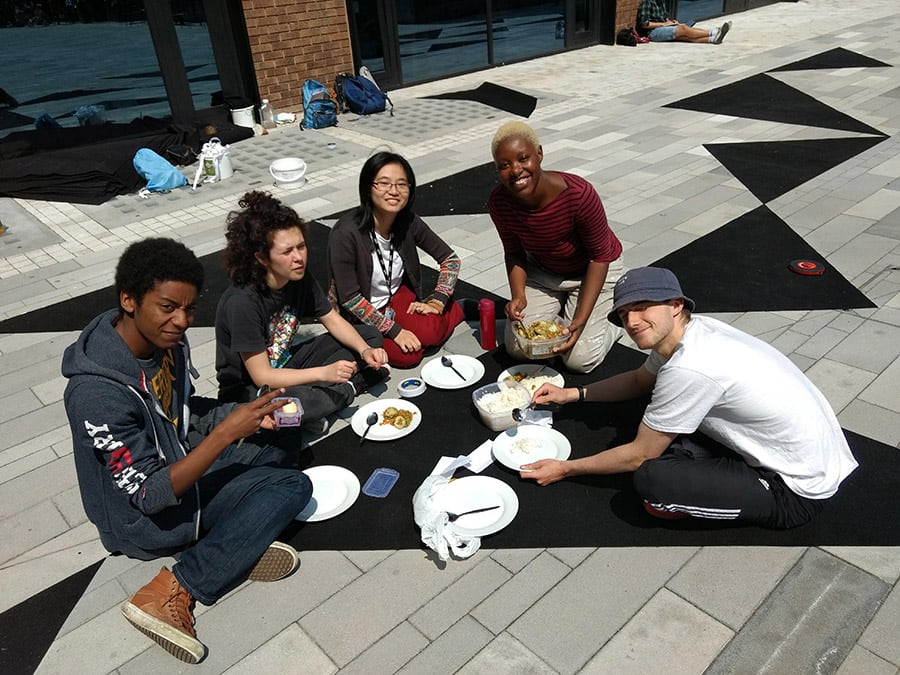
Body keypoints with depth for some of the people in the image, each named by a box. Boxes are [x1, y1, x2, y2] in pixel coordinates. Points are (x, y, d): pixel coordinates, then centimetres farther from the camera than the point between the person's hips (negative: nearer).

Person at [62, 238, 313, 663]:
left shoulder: (166, 340, -9)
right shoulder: (97, 393, -32)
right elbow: (149, 494, -28)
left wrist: (247, 415, -10)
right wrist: (226, 432, -33)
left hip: (178, 465, 8)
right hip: (145, 517, -8)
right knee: (293, 486, -14)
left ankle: (239, 540, -2)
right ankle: (171, 593, -14)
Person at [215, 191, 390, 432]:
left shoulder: (300, 278, -10)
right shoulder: (242, 302, -30)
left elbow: (333, 321, 2)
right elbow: (261, 377, -28)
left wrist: (365, 351, -16)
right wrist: (324, 373, -33)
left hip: (287, 363, 8)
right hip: (248, 388, -7)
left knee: (370, 336, 2)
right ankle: (349, 388, -13)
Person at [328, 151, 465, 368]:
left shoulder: (409, 222, -13)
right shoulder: (346, 234, -27)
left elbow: (450, 259, -1)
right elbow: (349, 298, -23)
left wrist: (437, 302, -12)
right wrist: (394, 330, -22)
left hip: (399, 296, 4)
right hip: (360, 314, -3)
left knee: (429, 332, -25)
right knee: (407, 355, -23)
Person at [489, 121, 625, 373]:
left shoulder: (579, 195, -36)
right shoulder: (498, 202, -24)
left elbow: (600, 257, -22)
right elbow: (514, 253, -5)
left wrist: (581, 319, -28)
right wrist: (518, 295, -23)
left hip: (593, 271, -4)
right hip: (542, 271, 4)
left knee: (579, 359, -12)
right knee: (517, 348, -4)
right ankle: (562, 308, 22)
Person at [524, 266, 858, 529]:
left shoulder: (688, 369, -29)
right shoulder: (696, 330, -3)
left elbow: (639, 455, -16)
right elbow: (639, 379, 18)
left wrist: (565, 469, -5)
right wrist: (572, 393, 13)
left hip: (798, 491, -9)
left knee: (651, 479, -25)